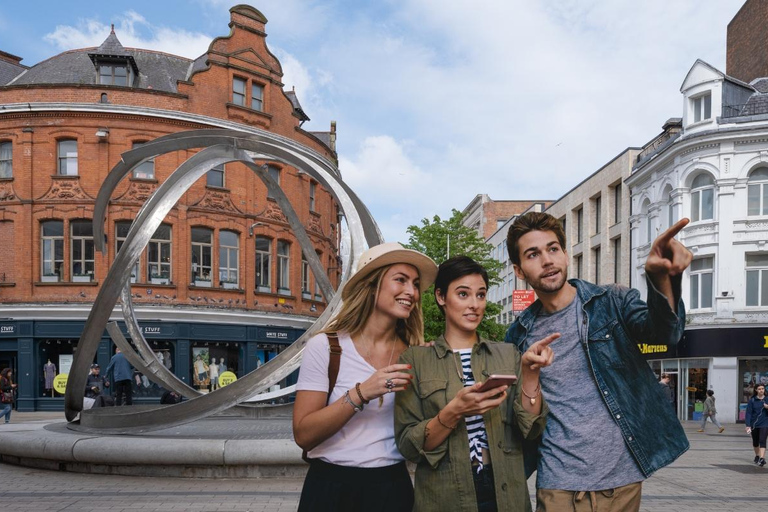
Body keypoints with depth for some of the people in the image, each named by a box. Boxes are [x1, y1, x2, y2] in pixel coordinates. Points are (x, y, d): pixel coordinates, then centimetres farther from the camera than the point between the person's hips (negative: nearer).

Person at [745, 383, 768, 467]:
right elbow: (748, 413, -5)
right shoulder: (752, 400, -2)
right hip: (754, 424, 1)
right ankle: (757, 456, 36)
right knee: (755, 441, 15)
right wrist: (748, 425, -12)